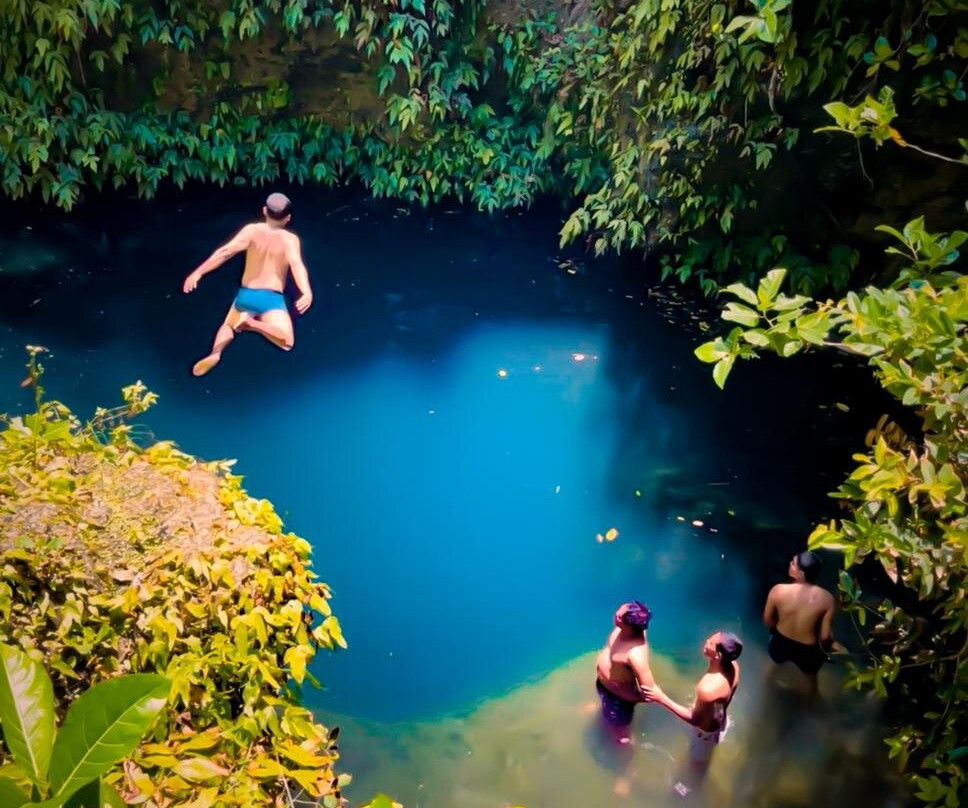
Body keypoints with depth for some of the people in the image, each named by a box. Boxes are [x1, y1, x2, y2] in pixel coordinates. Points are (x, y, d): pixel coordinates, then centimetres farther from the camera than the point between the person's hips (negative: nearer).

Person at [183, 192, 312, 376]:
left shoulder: (251, 231, 0)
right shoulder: (290, 239, -3)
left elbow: (225, 252, -10)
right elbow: (297, 265, -22)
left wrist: (197, 273, -14)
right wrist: (307, 292, -36)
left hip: (245, 295, 4)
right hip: (271, 298, -4)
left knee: (228, 325, 29)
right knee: (287, 342, -7)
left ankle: (215, 353, -3)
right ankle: (253, 323, -28)